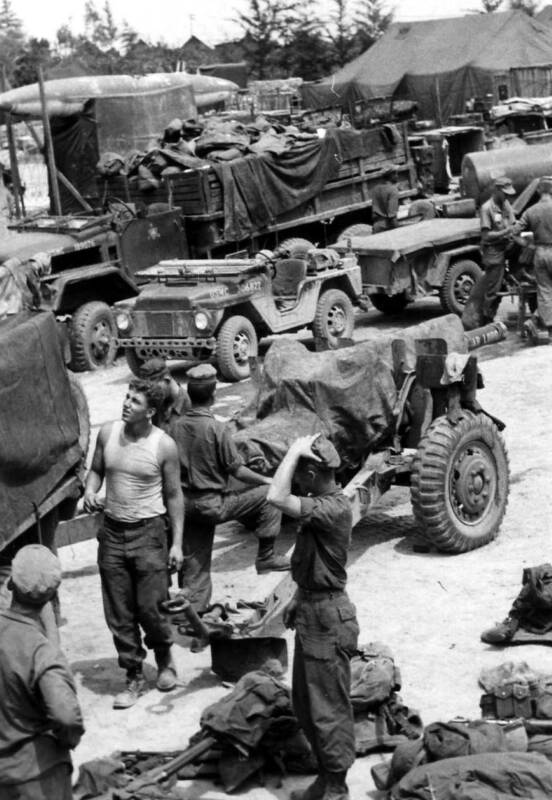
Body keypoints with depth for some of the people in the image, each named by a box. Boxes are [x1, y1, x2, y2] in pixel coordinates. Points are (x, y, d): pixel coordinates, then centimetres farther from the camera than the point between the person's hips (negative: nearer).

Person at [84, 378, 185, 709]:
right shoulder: (108, 433, -1)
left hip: (148, 531, -3)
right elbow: (97, 470, 14)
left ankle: (165, 659, 25)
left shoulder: (164, 445, -10)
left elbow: (174, 495, -3)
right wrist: (90, 490, -8)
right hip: (113, 531, 4)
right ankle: (134, 677, 20)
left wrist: (177, 542, -6)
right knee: (119, 614, 6)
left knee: (150, 607, -5)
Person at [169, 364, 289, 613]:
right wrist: (265, 480, 5)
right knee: (268, 494, 7)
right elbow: (237, 471, -11)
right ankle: (265, 557, 10)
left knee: (193, 567, 14)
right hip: (213, 503, -6)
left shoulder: (176, 426, 1)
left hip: (186, 503, 6)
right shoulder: (216, 428, -16)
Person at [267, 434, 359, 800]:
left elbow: (277, 498, -37)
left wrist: (294, 452, -27)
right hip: (311, 611, 10)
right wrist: (298, 598, 17)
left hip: (328, 618, -10)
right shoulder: (322, 503, 8)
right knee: (304, 703, 18)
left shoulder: (334, 509, -24)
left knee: (329, 708, 1)